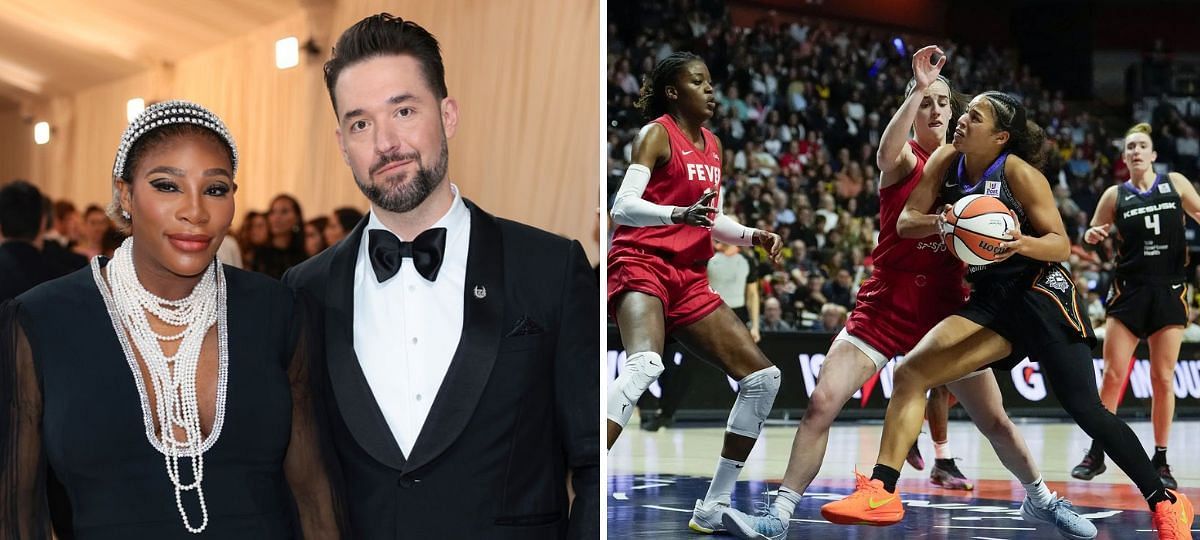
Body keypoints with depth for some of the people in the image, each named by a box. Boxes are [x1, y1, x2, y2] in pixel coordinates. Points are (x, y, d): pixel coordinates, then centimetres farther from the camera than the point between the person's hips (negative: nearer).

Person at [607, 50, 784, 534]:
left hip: (689, 278, 8)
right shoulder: (656, 135, -4)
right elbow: (623, 205, -17)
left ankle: (713, 509, 10)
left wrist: (752, 236, 8)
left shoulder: (712, 144, 17)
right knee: (644, 365, -36)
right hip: (641, 264, -8)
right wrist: (680, 213, -33)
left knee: (762, 376, 5)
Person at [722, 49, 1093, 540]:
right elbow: (887, 154, -30)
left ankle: (1040, 499, 33)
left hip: (945, 308, 3)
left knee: (996, 421, 8)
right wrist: (918, 89, -38)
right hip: (886, 305, -3)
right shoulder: (907, 159, -3)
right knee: (821, 403, -16)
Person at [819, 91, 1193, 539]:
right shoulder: (947, 161, 4)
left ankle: (1165, 503, 5)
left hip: (1041, 294, -6)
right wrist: (939, 223, -18)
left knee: (1084, 409, -9)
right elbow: (905, 222, 3)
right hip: (992, 301, 6)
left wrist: (1022, 243, -32)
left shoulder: (1018, 172, -12)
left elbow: (1061, 245, -11)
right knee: (910, 374, -9)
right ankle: (881, 492, -10)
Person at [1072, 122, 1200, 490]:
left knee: (1163, 377, 2)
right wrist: (1093, 235, -7)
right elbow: (1093, 234, 15)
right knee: (1113, 374, -4)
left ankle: (1160, 460, 11)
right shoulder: (1115, 195, 6)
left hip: (1169, 290, 0)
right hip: (1129, 289, 0)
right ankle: (1097, 453, 8)